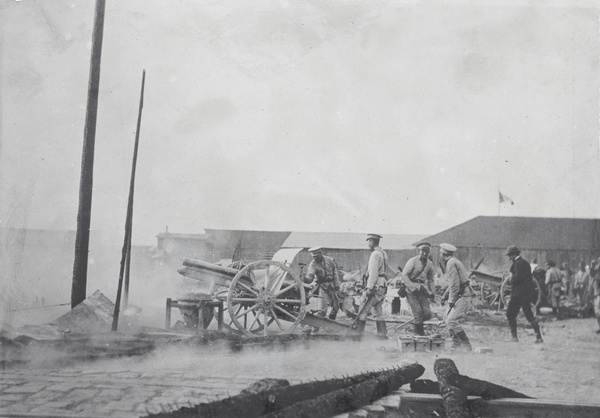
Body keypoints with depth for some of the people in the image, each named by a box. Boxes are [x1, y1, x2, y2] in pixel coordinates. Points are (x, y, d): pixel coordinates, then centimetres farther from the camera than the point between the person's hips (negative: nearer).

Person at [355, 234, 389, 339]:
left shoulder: (375, 254, -14)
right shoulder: (383, 253, 15)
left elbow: (373, 273, -20)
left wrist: (369, 288, -20)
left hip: (375, 286, -9)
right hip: (382, 287, 9)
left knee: (363, 310, -3)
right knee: (378, 311, 12)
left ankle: (358, 332, -1)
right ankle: (382, 333, 10)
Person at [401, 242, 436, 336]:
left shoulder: (429, 264, 10)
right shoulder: (412, 261, -8)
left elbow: (430, 280, 22)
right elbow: (404, 275, -13)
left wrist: (432, 293, 14)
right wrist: (413, 287, -20)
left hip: (422, 289, 5)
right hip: (411, 290, -5)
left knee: (427, 314, -6)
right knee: (418, 312, -12)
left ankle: (417, 321, 25)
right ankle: (418, 331, 8)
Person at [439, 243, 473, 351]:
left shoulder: (451, 263, -14)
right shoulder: (452, 262, 18)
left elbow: (454, 284, -20)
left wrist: (451, 300, -15)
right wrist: (445, 296, 21)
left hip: (463, 297, -10)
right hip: (461, 296, 10)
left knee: (451, 321, -16)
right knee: (448, 320, 11)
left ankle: (466, 345, -13)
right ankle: (457, 345, 14)